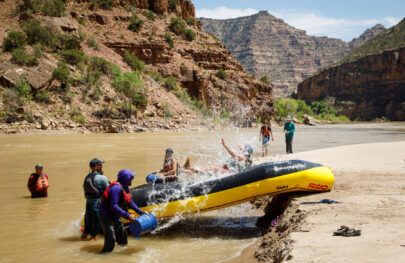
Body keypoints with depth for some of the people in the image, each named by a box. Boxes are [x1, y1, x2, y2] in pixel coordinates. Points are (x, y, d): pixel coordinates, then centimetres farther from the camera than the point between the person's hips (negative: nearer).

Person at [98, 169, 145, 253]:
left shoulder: (125, 188, 5)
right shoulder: (116, 188, -27)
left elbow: (130, 202, 16)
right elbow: (113, 206, -33)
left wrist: (140, 212, 10)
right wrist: (127, 215, -35)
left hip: (115, 216, 10)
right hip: (106, 215, -10)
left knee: (122, 237, 18)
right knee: (110, 240, -13)